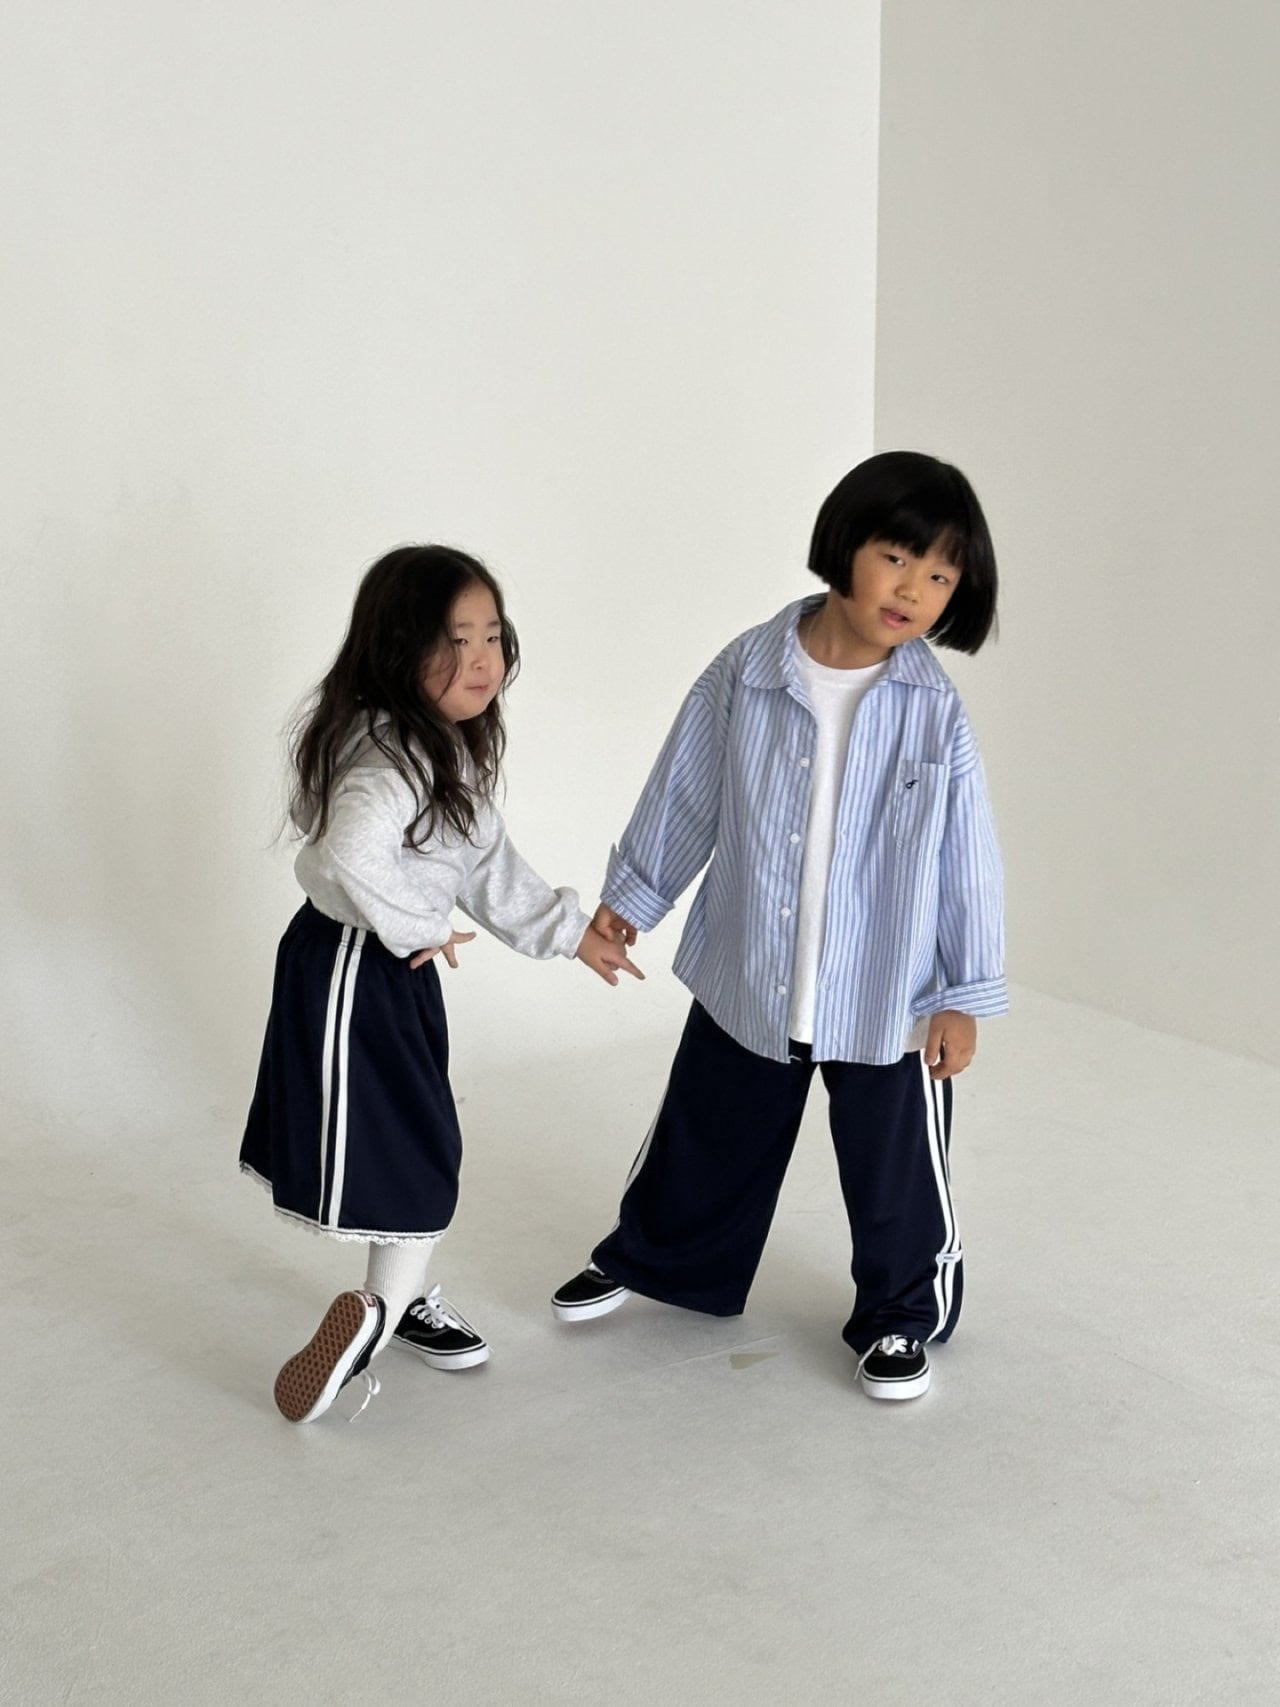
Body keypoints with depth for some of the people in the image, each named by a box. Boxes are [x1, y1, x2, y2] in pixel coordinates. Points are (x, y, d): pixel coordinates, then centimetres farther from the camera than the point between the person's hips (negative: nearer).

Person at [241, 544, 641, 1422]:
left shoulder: (450, 749, 6)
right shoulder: (390, 757, -27)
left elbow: (490, 862, 13)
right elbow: (348, 856, -44)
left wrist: (569, 929, 10)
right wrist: (416, 928, -28)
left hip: (399, 965, 10)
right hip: (352, 966, -10)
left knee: (421, 1142, 21)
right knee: (409, 1147, -1)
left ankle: (401, 1295, 39)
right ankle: (385, 1309, 15)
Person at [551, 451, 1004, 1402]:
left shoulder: (936, 713, -12)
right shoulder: (745, 673, -10)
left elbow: (967, 860, -6)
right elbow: (685, 794, 3)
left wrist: (964, 994, -5)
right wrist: (632, 894, 11)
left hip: (885, 1000, -1)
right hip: (746, 982, 2)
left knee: (895, 1173, 13)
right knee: (706, 1141, 21)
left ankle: (901, 1316, 37)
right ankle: (650, 1259, 46)